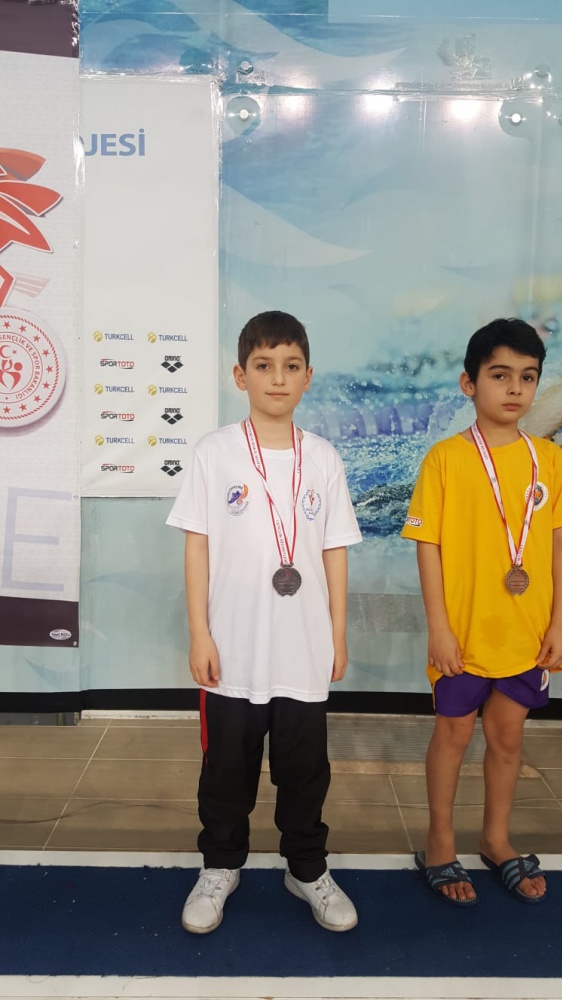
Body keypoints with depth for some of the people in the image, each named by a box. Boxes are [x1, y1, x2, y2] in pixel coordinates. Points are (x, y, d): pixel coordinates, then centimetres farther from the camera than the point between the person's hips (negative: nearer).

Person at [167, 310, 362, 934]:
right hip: (232, 651, -1)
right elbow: (197, 545, -3)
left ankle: (307, 869, 34)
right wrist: (199, 634, -7)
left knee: (305, 769, 14)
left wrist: (338, 636, 5)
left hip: (305, 652, 2)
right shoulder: (215, 453, -4)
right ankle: (220, 866, 35)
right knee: (227, 767, 14)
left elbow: (335, 551, 5)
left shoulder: (322, 459, 1)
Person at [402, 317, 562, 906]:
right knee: (454, 731, 12)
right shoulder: (446, 458, -11)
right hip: (464, 630, -3)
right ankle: (440, 843, 31)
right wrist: (438, 627, -12)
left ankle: (496, 840, 37)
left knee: (508, 734, 17)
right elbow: (428, 544, -10)